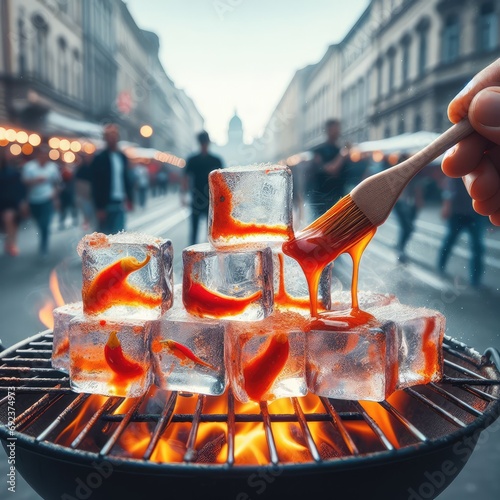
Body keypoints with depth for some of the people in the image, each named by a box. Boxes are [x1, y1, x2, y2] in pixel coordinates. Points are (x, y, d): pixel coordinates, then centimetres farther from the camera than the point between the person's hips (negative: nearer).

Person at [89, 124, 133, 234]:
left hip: (120, 204, 5)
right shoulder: (99, 158, -5)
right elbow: (96, 185, -8)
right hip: (106, 205, -5)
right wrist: (99, 207, -11)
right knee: (105, 235, 0)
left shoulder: (122, 157, 11)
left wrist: (129, 198, 6)